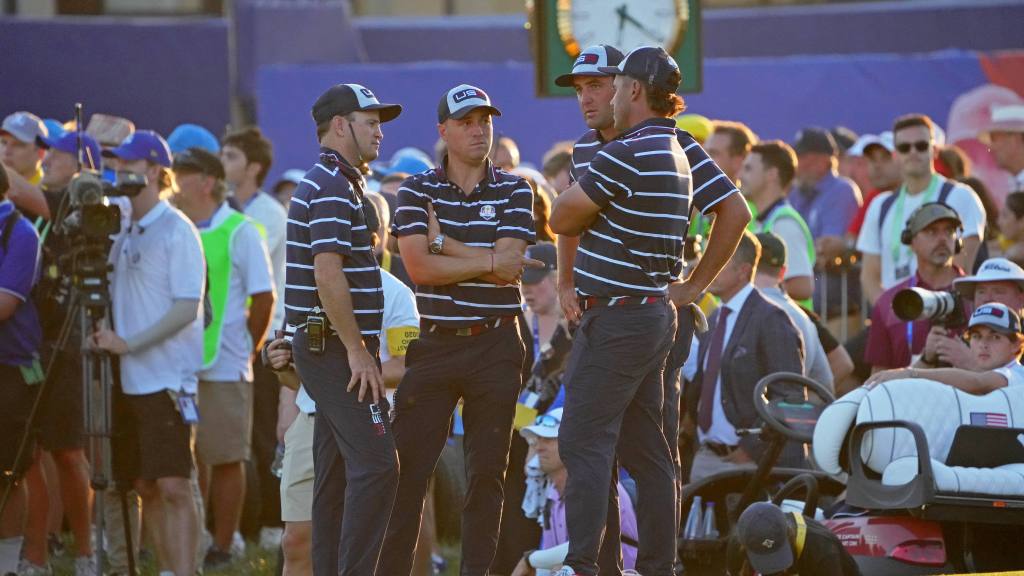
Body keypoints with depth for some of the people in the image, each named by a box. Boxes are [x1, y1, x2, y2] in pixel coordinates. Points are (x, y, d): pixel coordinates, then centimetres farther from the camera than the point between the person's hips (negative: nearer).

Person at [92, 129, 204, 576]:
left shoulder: (176, 230, -8)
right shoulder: (121, 225, 13)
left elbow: (187, 308, -13)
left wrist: (129, 343, -18)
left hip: (168, 378, -7)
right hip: (129, 379, 7)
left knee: (173, 486, -12)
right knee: (145, 485, 9)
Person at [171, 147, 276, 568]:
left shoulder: (239, 231, -4)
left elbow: (263, 297, -2)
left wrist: (246, 347, 0)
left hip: (223, 367, -5)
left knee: (226, 459, 1)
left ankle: (221, 548, 7)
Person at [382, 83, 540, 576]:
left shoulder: (514, 192, 4)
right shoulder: (416, 192, 4)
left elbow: (508, 266, -10)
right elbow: (419, 267, -10)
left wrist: (443, 243, -9)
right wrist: (489, 263, -10)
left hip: (495, 346, 0)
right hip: (434, 344, 0)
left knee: (487, 471, 3)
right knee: (408, 467, -3)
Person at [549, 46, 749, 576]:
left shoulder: (626, 155, -16)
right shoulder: (677, 155, 13)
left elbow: (562, 220, -11)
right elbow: (736, 212, 23)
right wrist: (695, 285, 20)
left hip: (617, 321, -9)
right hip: (655, 313, 9)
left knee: (584, 442, -10)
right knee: (645, 448, 10)